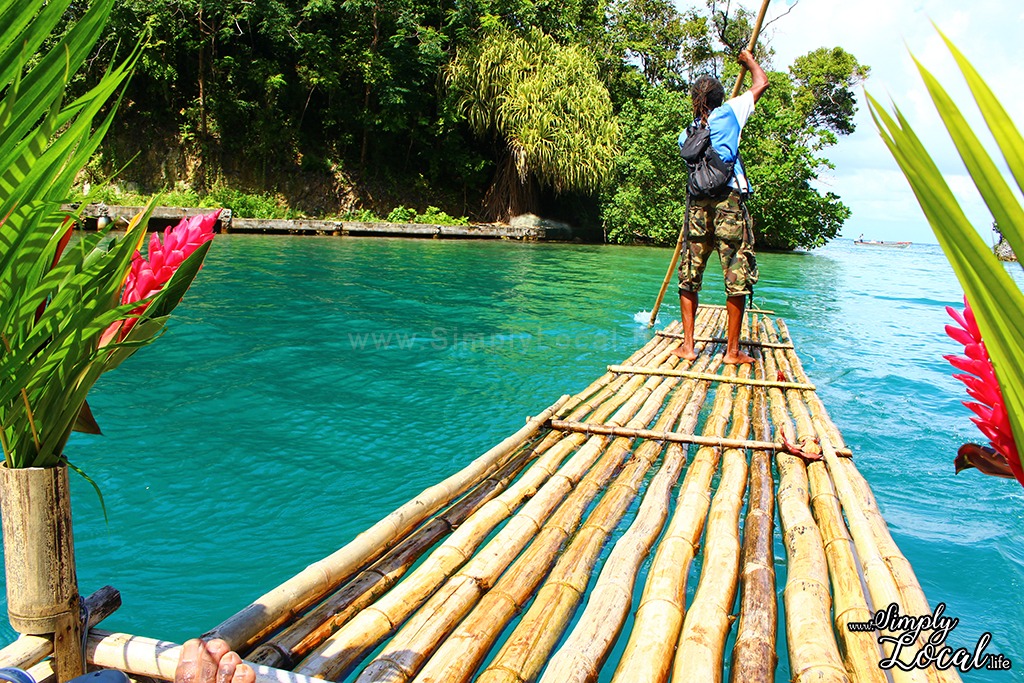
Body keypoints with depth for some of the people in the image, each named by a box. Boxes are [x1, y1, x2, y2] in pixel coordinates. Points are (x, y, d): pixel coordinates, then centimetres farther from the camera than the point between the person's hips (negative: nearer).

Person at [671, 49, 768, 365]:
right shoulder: (729, 113, 5)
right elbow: (761, 83, 13)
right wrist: (748, 58, 30)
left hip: (697, 203, 4)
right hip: (729, 201, -4)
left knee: (690, 275, 10)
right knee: (737, 276, 1)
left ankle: (687, 345, 10)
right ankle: (732, 350, 2)